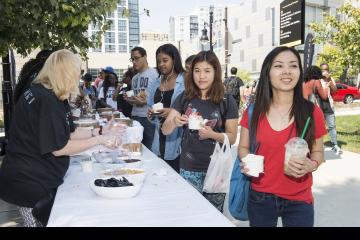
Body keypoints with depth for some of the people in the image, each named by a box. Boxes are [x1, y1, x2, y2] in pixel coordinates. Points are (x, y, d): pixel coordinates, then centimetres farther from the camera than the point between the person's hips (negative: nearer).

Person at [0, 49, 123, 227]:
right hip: (30, 182, -10)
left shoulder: (53, 97, 8)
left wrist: (99, 132, 3)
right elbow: (58, 148, -24)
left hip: (38, 177, 10)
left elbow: (69, 133, 10)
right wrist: (98, 140, -20)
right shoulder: (46, 100, -24)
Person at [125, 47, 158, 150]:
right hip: (135, 117, 7)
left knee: (150, 148, -4)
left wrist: (146, 101, -21)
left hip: (149, 118, -7)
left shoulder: (154, 73, -6)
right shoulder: (134, 78, 17)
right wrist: (129, 99, 4)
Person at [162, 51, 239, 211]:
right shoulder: (184, 98, -1)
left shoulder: (227, 101, -6)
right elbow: (165, 130, 0)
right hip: (189, 168, 2)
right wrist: (175, 122, -22)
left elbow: (232, 137, -3)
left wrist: (212, 134, -21)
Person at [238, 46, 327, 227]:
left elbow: (318, 152, 5)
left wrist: (311, 165, -16)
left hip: (299, 202, 0)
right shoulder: (253, 112, -5)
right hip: (260, 199, 1)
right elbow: (243, 148, 6)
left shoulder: (312, 112, -7)